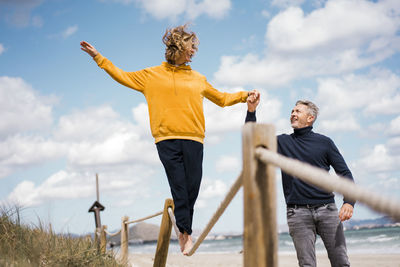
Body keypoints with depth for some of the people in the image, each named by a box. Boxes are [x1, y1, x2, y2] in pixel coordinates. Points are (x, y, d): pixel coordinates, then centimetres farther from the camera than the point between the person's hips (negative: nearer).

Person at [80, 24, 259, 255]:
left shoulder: (198, 79, 20)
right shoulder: (152, 75, 14)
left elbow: (221, 98, 29)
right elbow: (122, 76, 19)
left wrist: (244, 96, 18)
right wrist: (99, 57, 16)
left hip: (193, 140, 2)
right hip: (167, 139, -2)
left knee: (192, 188, -3)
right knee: (179, 187, -8)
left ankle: (184, 230, 11)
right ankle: (186, 233, -3)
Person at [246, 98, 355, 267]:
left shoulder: (324, 142, 9)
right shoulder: (282, 142, 14)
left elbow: (345, 173, 7)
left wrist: (349, 202, -9)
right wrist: (251, 111, -5)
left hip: (326, 209, 0)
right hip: (298, 212, 1)